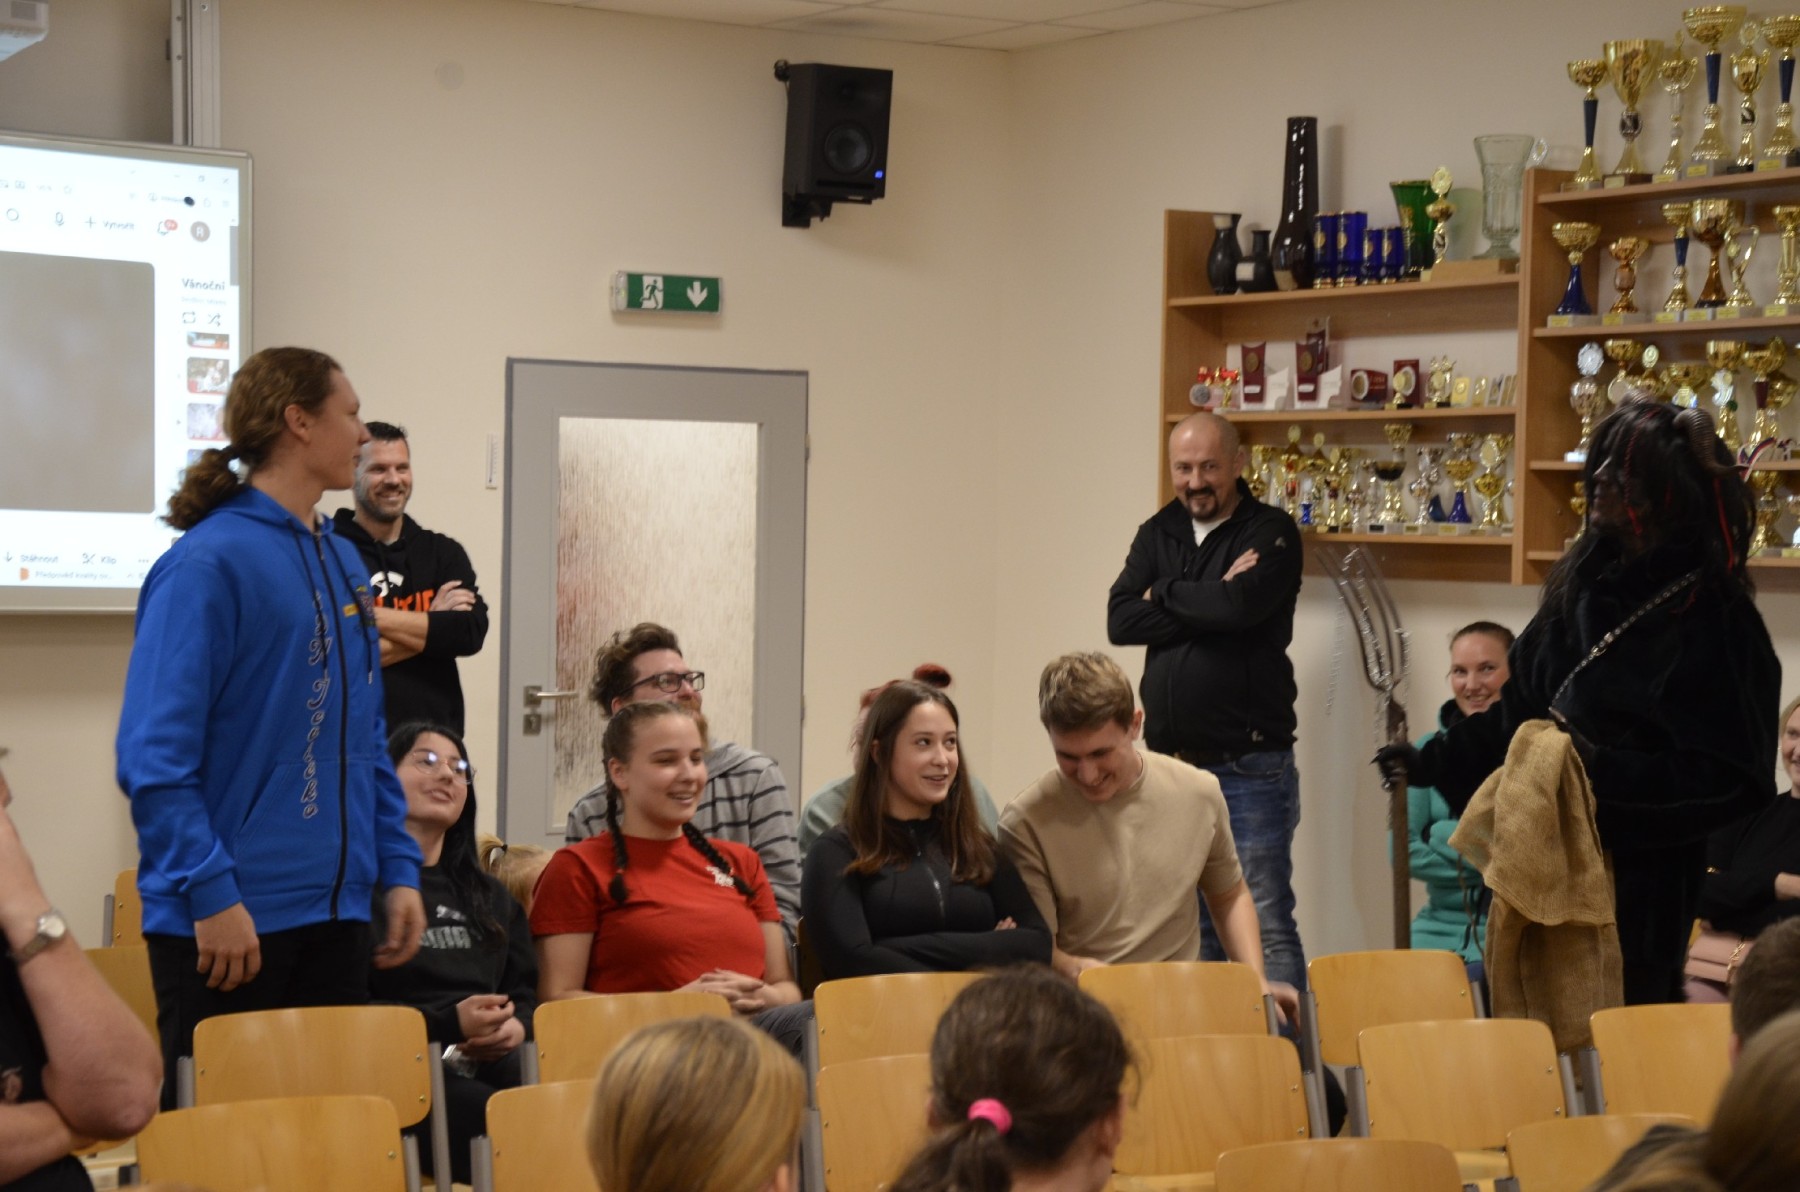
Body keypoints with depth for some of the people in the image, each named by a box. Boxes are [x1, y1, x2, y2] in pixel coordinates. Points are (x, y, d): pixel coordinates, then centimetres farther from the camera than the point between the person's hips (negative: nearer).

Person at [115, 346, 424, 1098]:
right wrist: (211, 893, -20)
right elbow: (155, 754, -17)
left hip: (335, 911, 8)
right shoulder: (209, 562, -12)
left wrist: (398, 868, 10)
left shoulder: (339, 560, 13)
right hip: (229, 920, -8)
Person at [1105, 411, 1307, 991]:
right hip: (1170, 764, 5)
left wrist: (1166, 594, -5)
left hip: (1249, 765, -5)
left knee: (1266, 925, -4)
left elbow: (1241, 605, -22)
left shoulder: (1271, 532, -3)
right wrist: (1209, 602, -11)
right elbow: (1120, 621, -1)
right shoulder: (1158, 534, 13)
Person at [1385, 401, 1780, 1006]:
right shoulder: (1585, 584, 9)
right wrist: (1433, 760, 19)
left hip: (1637, 891, -7)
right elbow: (1518, 708, 19)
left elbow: (1727, 777, -16)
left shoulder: (1712, 617, -13)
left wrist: (1607, 770, -24)